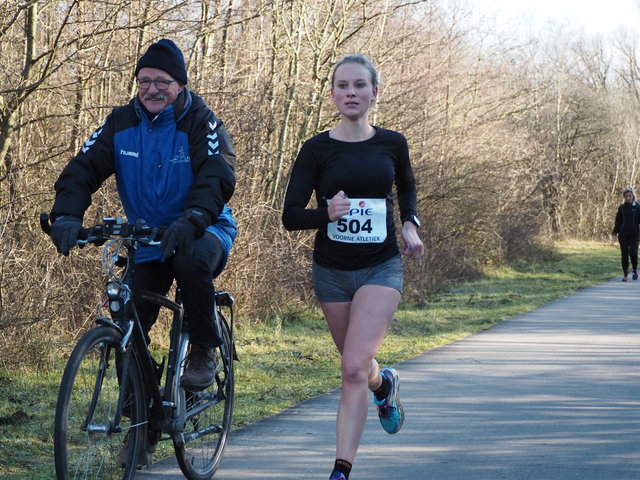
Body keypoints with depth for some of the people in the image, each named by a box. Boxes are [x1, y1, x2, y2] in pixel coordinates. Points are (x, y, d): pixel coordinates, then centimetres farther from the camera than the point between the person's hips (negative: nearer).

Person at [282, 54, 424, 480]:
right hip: (332, 271, 2)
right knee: (357, 367, 17)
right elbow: (291, 216, -8)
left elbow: (407, 186, 22)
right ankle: (385, 384, 54)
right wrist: (326, 213, -27)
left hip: (381, 268, -2)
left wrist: (410, 224, 5)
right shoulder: (317, 149, -5)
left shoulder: (392, 144, 0)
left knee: (355, 369, -17)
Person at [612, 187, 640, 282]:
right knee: (624, 254, 1)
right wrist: (614, 233, 3)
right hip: (623, 234, 2)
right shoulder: (622, 208, 8)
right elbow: (618, 222, 10)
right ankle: (625, 274, 8)